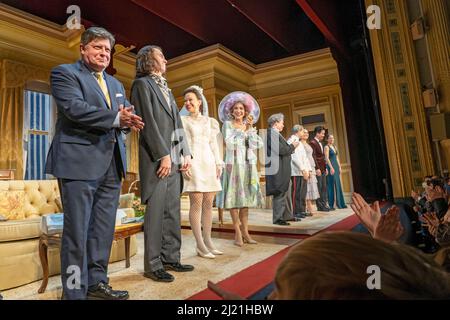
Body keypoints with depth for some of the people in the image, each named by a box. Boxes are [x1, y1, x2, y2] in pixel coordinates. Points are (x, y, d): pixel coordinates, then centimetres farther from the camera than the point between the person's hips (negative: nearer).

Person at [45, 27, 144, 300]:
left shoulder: (116, 84, 23)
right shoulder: (64, 73, 3)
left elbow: (127, 115, 15)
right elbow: (74, 108, -15)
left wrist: (128, 119, -8)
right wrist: (116, 118, -18)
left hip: (112, 165, 7)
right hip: (80, 163, -6)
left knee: (104, 230, 11)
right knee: (77, 231, 0)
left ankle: (97, 282, 25)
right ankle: (75, 292, 13)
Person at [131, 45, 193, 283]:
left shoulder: (165, 88, 24)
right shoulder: (142, 84, 0)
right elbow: (148, 122, -11)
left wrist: (185, 153, 8)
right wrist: (163, 155, -16)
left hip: (174, 158, 8)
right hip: (157, 158, -8)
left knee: (172, 212, 9)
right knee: (156, 213, -3)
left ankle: (170, 258, 20)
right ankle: (153, 265, 8)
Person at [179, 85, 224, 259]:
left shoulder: (209, 121, 18)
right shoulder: (182, 120, 7)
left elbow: (214, 143, 17)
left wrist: (219, 163, 8)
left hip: (209, 163, 4)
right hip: (193, 162, -4)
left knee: (208, 203, 4)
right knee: (196, 202, -8)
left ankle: (208, 241, 13)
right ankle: (200, 245, -2)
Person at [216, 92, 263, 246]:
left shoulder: (249, 127, 17)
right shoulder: (228, 124, 4)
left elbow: (258, 144, 3)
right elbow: (229, 143, -12)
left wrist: (250, 128, -4)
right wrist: (243, 129, -8)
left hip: (248, 164, 5)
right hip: (233, 163, -4)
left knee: (245, 197, 4)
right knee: (234, 197, -5)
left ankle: (245, 231, 9)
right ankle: (238, 232, 1)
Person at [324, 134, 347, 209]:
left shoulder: (334, 146, 17)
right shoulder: (326, 147, -6)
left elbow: (337, 157, 19)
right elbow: (327, 158, -14)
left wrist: (339, 167, 13)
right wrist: (331, 168, -21)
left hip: (336, 166, 8)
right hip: (331, 166, -8)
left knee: (338, 184, 9)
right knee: (331, 185, -5)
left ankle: (340, 203, 14)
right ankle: (331, 204, 0)